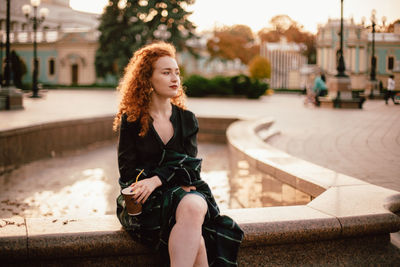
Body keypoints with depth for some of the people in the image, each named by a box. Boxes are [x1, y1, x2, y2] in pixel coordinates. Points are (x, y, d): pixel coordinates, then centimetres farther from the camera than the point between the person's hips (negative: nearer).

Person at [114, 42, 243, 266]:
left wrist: (157, 179, -18)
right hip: (146, 200, -3)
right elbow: (128, 173, -2)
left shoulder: (187, 119, 13)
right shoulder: (131, 120, 4)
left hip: (185, 190, 3)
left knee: (195, 206, -36)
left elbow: (192, 166, 2)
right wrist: (179, 187, -13)